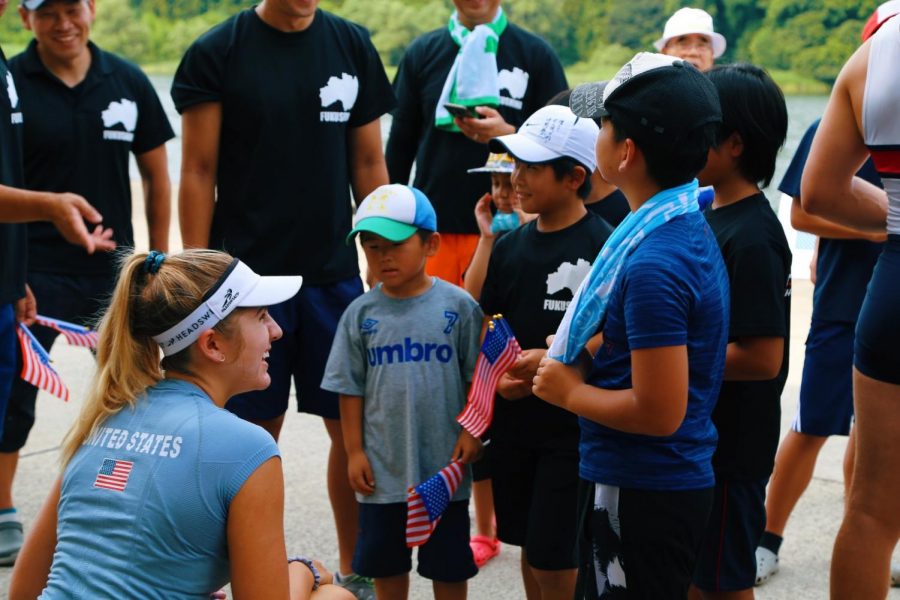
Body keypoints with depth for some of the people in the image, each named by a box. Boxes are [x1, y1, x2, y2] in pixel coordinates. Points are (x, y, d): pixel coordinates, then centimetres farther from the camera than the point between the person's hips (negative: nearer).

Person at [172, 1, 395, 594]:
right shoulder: (217, 51, -3)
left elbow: (368, 164, 9)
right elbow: (199, 173, -2)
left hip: (335, 273, 3)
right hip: (250, 273, -2)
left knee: (353, 427, 6)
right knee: (258, 430, 5)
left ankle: (355, 567, 23)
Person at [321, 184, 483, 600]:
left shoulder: (458, 306, -7)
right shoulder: (361, 313, -2)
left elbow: (476, 378, -1)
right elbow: (351, 389, 1)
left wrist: (471, 431, -7)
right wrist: (355, 451, -1)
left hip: (444, 464, -2)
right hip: (382, 467, 2)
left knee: (448, 564, 12)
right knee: (385, 559, 16)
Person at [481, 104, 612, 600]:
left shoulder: (601, 246, -13)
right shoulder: (511, 246, 6)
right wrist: (497, 374, -6)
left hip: (573, 427, -6)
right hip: (513, 422, 6)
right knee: (529, 547, 17)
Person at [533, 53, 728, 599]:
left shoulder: (652, 263, -25)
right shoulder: (690, 227, 6)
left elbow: (659, 411, -26)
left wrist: (568, 391, -12)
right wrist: (576, 362, 6)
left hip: (637, 494, -10)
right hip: (681, 479, 10)